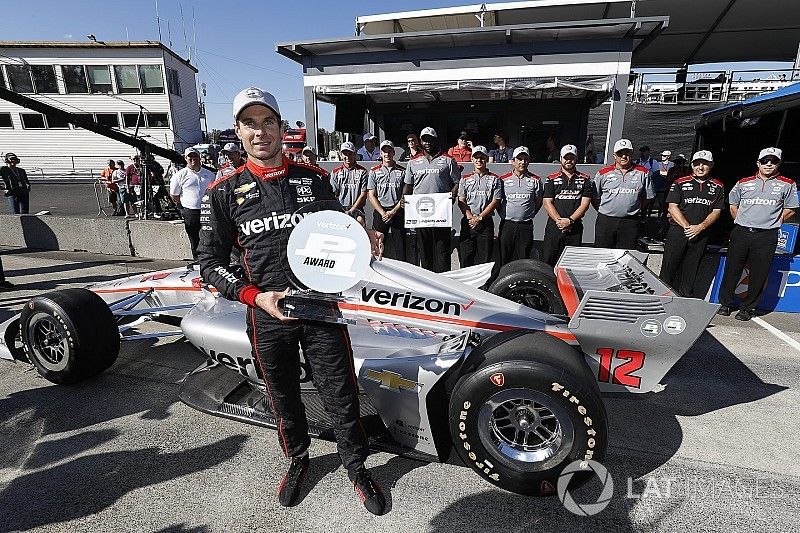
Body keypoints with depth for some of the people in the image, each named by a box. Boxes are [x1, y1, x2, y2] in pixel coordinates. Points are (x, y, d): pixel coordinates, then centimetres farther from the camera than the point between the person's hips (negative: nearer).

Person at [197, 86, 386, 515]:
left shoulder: (314, 178, 3)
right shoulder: (224, 191, 0)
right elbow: (210, 261, 1)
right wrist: (256, 296, -14)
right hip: (267, 315, 1)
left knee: (341, 397, 7)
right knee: (284, 399, 19)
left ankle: (357, 468, 34)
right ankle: (297, 460, 48)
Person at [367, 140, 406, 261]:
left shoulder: (402, 171, 7)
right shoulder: (374, 172, 9)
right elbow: (371, 196, 4)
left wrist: (393, 211, -8)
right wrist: (383, 213, -8)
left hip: (398, 214, 0)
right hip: (380, 214, 1)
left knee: (399, 249, -3)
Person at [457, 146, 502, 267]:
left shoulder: (494, 179, 7)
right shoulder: (465, 179, 13)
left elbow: (495, 202, -2)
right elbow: (461, 201, 5)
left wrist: (479, 218, -11)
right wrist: (471, 217, -10)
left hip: (486, 222, -1)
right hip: (467, 222, 1)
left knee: (484, 259, 0)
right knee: (465, 258, 0)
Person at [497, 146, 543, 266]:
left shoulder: (535, 180, 6)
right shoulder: (503, 179, 5)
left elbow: (538, 202, 13)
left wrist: (528, 215, 7)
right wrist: (503, 215, 5)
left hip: (526, 226, 0)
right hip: (506, 225, 0)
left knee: (523, 260, 3)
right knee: (503, 259, 3)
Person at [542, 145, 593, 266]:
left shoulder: (585, 179, 9)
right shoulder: (551, 179, 7)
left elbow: (585, 203, 0)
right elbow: (547, 203, -2)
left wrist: (570, 220, -14)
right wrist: (559, 220, -14)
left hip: (575, 228, 1)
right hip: (554, 226, -1)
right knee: (548, 261, -3)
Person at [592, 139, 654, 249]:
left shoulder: (643, 173, 6)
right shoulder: (603, 173, 3)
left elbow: (648, 197, 13)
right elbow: (594, 198, 8)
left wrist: (634, 209, 7)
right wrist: (603, 211, 4)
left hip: (630, 223, 1)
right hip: (605, 221, 0)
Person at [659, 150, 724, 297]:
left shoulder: (718, 187, 10)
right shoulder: (680, 183, 3)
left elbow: (716, 212, 6)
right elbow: (672, 207, -5)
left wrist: (700, 227, -11)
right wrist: (687, 227, -12)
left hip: (701, 234, 2)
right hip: (678, 230, -2)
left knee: (691, 268, 8)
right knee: (669, 265, -3)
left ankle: (685, 297, 18)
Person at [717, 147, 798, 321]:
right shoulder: (744, 183, 8)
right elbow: (733, 205, 18)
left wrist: (772, 222, 4)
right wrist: (742, 222, 12)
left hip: (766, 237, -1)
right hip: (741, 233, 1)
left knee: (758, 274, 3)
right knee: (732, 270, 4)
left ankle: (747, 308, 15)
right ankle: (725, 303, 16)